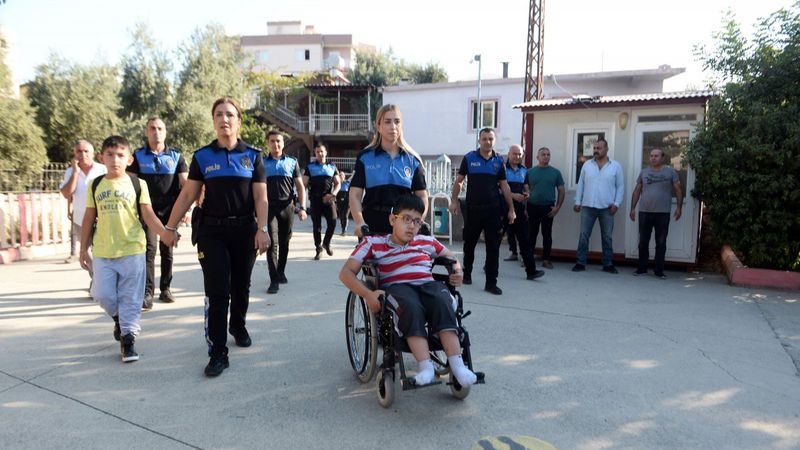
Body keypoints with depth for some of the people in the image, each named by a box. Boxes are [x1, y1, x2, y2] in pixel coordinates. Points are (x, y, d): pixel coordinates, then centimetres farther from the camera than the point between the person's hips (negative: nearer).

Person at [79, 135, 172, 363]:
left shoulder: (137, 184, -1)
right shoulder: (96, 185, 7)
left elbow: (148, 215, -5)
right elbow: (89, 219, 12)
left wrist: (164, 232, -23)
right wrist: (83, 249, 11)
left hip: (132, 250, -2)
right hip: (102, 252, 2)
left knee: (130, 298, 3)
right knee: (103, 295, 4)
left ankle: (128, 338, 16)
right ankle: (119, 318, 34)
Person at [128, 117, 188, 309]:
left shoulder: (176, 156, 4)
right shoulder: (138, 156, 5)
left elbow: (186, 183, 0)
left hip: (170, 210, 1)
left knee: (167, 250, 8)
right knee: (149, 248, -9)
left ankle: (165, 289, 20)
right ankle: (147, 293, -7)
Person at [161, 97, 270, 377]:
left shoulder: (252, 155, 2)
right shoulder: (202, 156, 3)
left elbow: (261, 198, -2)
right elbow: (188, 195, 3)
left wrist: (262, 229, -12)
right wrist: (170, 227, -1)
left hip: (244, 230, 1)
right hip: (212, 231, -1)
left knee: (241, 286, 14)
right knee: (217, 292, -5)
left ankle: (238, 325, 41)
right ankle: (218, 352, 2)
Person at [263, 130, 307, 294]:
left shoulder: (292, 162, 8)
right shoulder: (262, 163, 7)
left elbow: (300, 186, 7)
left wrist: (302, 208, -2)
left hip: (287, 206, 1)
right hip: (269, 207, -1)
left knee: (284, 242, 10)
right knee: (272, 242, -9)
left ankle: (281, 272, 28)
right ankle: (274, 280, -8)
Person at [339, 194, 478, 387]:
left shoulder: (427, 241, 21)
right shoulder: (373, 243, 10)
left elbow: (451, 257, 35)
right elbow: (346, 273, 3)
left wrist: (457, 272, 10)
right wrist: (368, 294, -15)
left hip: (428, 284, 3)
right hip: (396, 287, -3)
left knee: (442, 303, -33)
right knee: (412, 307, -38)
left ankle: (457, 365, -38)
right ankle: (425, 367, -40)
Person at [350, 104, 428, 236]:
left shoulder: (412, 160, 7)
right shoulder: (365, 157, 3)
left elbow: (422, 196, 6)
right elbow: (355, 194, -3)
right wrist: (359, 223, -20)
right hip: (372, 226, -1)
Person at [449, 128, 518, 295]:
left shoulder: (499, 161, 4)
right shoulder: (469, 158, 0)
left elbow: (504, 186, 7)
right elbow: (459, 181, 5)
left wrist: (511, 209, 4)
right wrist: (454, 201, -2)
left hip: (492, 210, 1)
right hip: (472, 208, -1)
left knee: (493, 247, 0)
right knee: (469, 243, 13)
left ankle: (491, 283, 7)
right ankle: (467, 273, 33)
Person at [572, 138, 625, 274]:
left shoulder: (616, 166, 2)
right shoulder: (587, 165, 7)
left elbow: (620, 187, 2)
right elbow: (581, 184, 9)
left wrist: (616, 204, -7)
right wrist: (577, 202, 3)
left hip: (607, 208, -1)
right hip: (587, 206, 1)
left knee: (607, 237, 7)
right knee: (583, 235, 0)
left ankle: (608, 264, 16)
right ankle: (581, 263, 6)